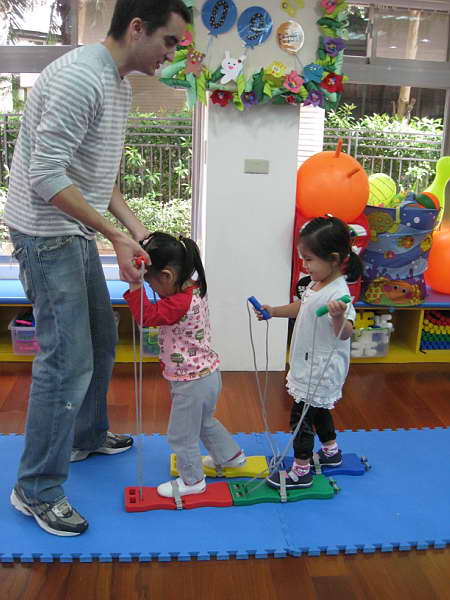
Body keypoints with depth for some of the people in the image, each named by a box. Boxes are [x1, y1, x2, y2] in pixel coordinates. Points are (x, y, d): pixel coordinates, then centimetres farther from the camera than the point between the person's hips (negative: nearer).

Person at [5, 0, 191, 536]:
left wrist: (134, 227, 9)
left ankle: (86, 437, 40)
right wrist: (116, 237, -21)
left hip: (76, 233, 10)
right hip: (46, 234, -10)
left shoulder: (118, 82, 12)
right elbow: (47, 176, -25)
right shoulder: (80, 77, -20)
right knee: (69, 361, -8)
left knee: (101, 341, 18)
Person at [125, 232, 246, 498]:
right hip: (207, 373, 10)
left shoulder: (181, 303, -30)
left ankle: (192, 480, 29)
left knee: (181, 434, 11)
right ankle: (230, 454, 50)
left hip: (192, 382, -10)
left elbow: (147, 315, -35)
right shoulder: (194, 289, 0)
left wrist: (135, 284, -36)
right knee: (204, 421, 32)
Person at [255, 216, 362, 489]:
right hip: (309, 364, 10)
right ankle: (331, 452, 46)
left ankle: (301, 471, 17)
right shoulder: (315, 283, 1)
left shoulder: (338, 293, -29)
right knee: (318, 409, 25)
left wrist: (339, 317, -54)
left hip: (321, 369, -10)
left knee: (301, 416, 1)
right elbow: (302, 308, 19)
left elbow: (345, 333, -35)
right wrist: (274, 311, 19)